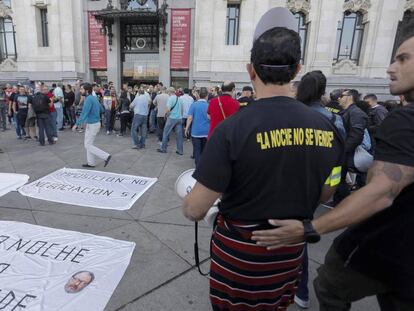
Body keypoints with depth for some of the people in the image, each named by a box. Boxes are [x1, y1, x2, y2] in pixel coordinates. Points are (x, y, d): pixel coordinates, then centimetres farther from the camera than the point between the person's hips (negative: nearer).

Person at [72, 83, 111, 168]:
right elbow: (101, 110, 17)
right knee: (88, 144, 16)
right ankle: (91, 163, 24)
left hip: (92, 125, -10)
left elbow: (84, 113, -25)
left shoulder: (89, 99, -20)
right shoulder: (94, 98, 9)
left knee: (88, 145, -1)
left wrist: (76, 124, -23)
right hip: (96, 122, 10)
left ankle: (106, 156, -2)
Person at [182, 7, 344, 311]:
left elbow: (195, 210, -21)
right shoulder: (327, 129, -11)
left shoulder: (233, 128, -26)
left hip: (239, 249, -4)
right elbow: (324, 195, 4)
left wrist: (187, 203, 2)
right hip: (290, 249, 4)